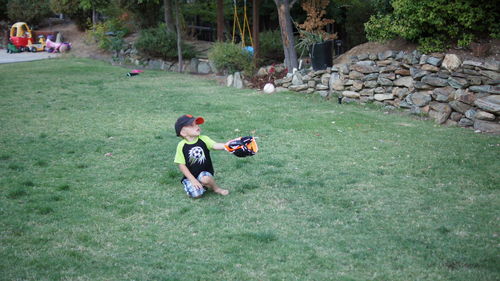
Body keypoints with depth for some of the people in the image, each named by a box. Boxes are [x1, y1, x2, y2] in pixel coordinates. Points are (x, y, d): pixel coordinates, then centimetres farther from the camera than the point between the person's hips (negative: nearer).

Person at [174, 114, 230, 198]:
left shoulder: (203, 139, -6)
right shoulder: (182, 146, -9)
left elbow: (215, 146, -22)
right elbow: (182, 165, -7)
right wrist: (192, 179, -14)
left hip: (205, 173, 1)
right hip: (190, 176, -1)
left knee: (205, 179, -33)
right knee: (196, 194, -24)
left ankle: (216, 189, -2)